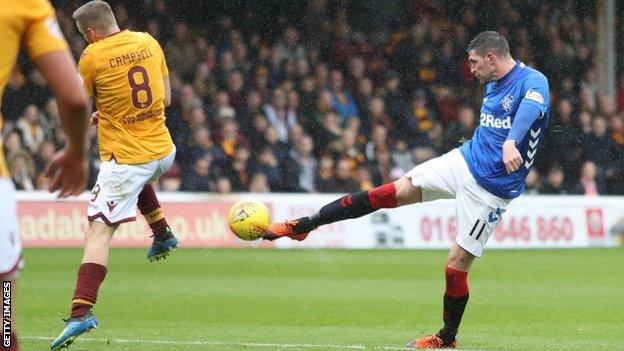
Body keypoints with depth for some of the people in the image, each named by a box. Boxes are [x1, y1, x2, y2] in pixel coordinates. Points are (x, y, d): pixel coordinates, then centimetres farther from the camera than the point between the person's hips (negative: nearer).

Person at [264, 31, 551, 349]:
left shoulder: (532, 81, -19)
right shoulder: (492, 84, 8)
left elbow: (531, 108, -41)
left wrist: (511, 142, -58)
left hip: (492, 188, -7)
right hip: (464, 160, 7)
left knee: (457, 264, -6)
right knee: (393, 192, -3)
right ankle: (303, 225, 1)